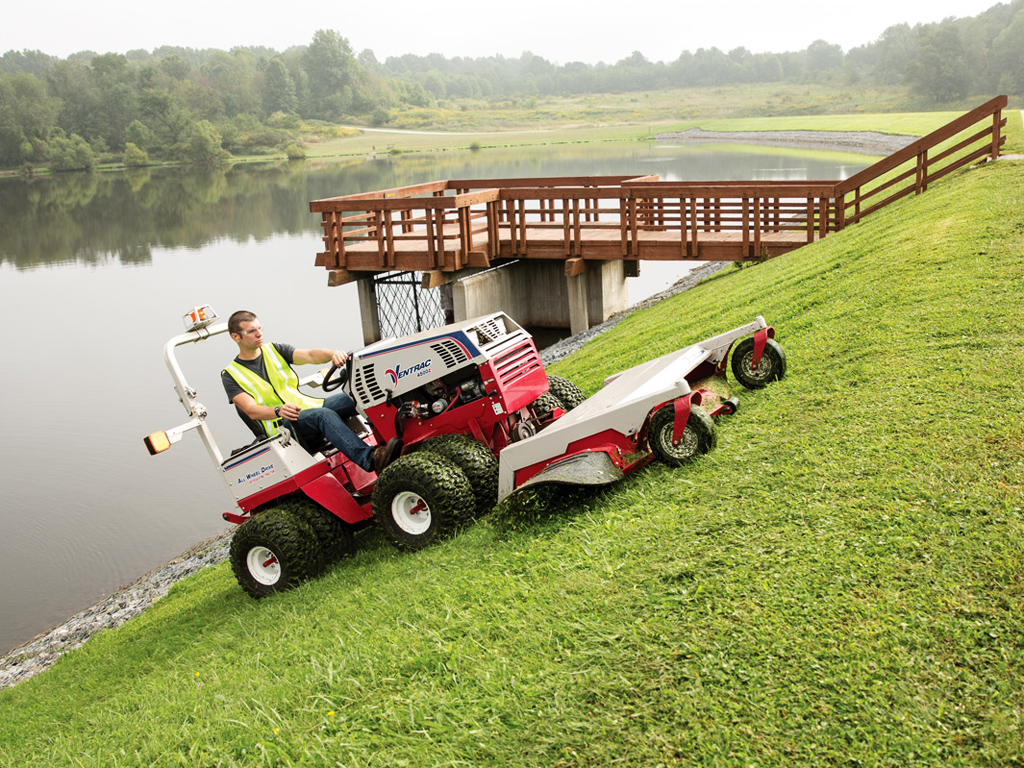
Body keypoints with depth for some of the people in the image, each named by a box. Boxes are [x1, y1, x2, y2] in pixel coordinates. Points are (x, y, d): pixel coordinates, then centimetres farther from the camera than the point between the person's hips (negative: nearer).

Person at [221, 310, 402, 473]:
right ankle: (370, 459, -54)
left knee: (351, 397, -22)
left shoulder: (275, 350, 15)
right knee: (323, 414, -35)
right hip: (280, 426, -5)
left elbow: (310, 356, -2)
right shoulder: (231, 375, 3)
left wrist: (332, 353, -25)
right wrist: (279, 410, -34)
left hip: (307, 407, 5)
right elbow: (252, 410, -12)